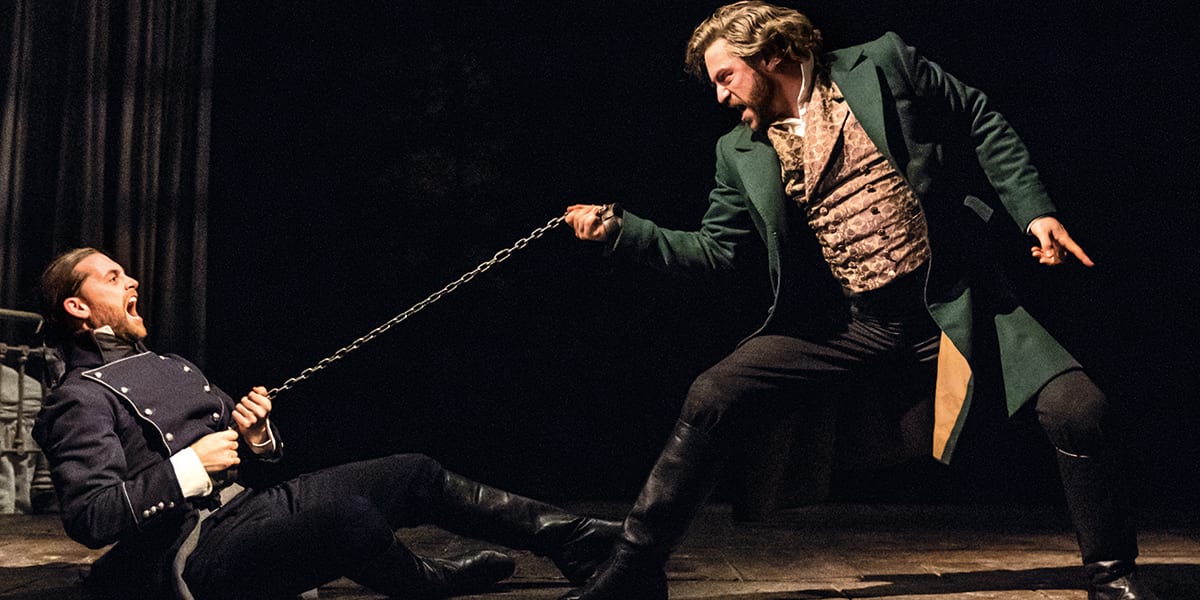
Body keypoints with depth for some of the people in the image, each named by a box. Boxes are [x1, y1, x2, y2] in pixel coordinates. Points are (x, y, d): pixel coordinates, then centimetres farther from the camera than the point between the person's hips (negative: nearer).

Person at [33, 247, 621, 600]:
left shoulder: (170, 366, 24)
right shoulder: (80, 399, -4)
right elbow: (88, 516, -17)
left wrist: (256, 438, 0)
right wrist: (188, 468, -19)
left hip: (254, 503, 9)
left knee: (418, 475, -2)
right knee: (346, 514, -35)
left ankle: (575, 540, 1)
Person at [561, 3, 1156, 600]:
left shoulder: (882, 65, -1)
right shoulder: (740, 154, 8)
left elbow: (981, 122, 4)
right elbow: (716, 247, 12)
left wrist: (1035, 210, -5)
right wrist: (621, 229, 1)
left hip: (948, 305, -2)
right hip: (844, 326, 3)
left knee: (1077, 407, -18)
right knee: (709, 397, -12)